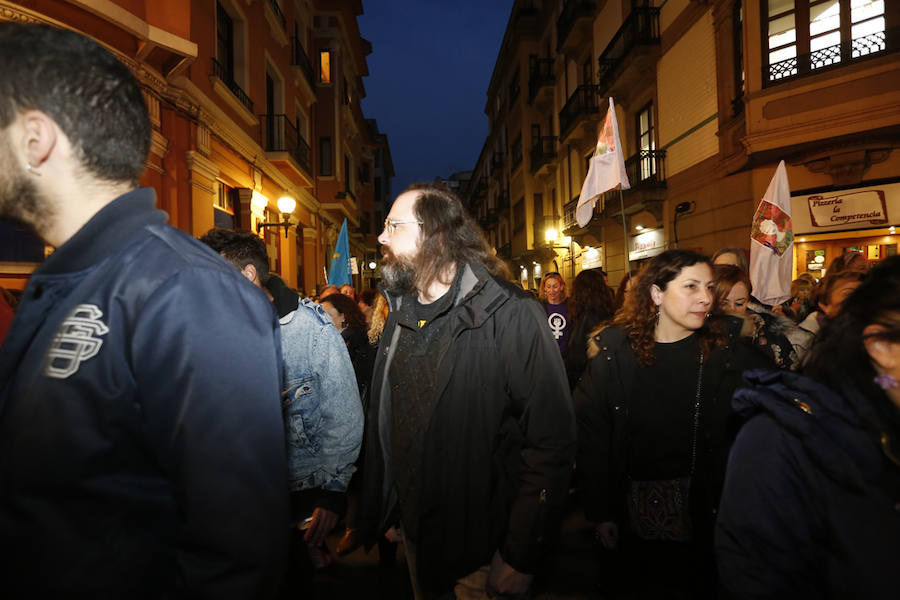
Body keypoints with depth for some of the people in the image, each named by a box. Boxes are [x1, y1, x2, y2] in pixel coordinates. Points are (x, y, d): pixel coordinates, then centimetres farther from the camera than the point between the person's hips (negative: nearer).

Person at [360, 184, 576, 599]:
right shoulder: (400, 315, 3)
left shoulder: (512, 316, -20)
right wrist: (370, 511, 4)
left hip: (481, 548, -6)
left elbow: (552, 443, -21)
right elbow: (382, 425, 8)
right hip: (412, 531, 6)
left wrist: (520, 558, -20)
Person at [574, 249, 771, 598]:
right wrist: (599, 512, -6)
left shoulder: (726, 350, -7)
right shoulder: (616, 352, -9)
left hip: (704, 509, 0)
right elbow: (590, 434, -7)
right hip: (635, 513, 0)